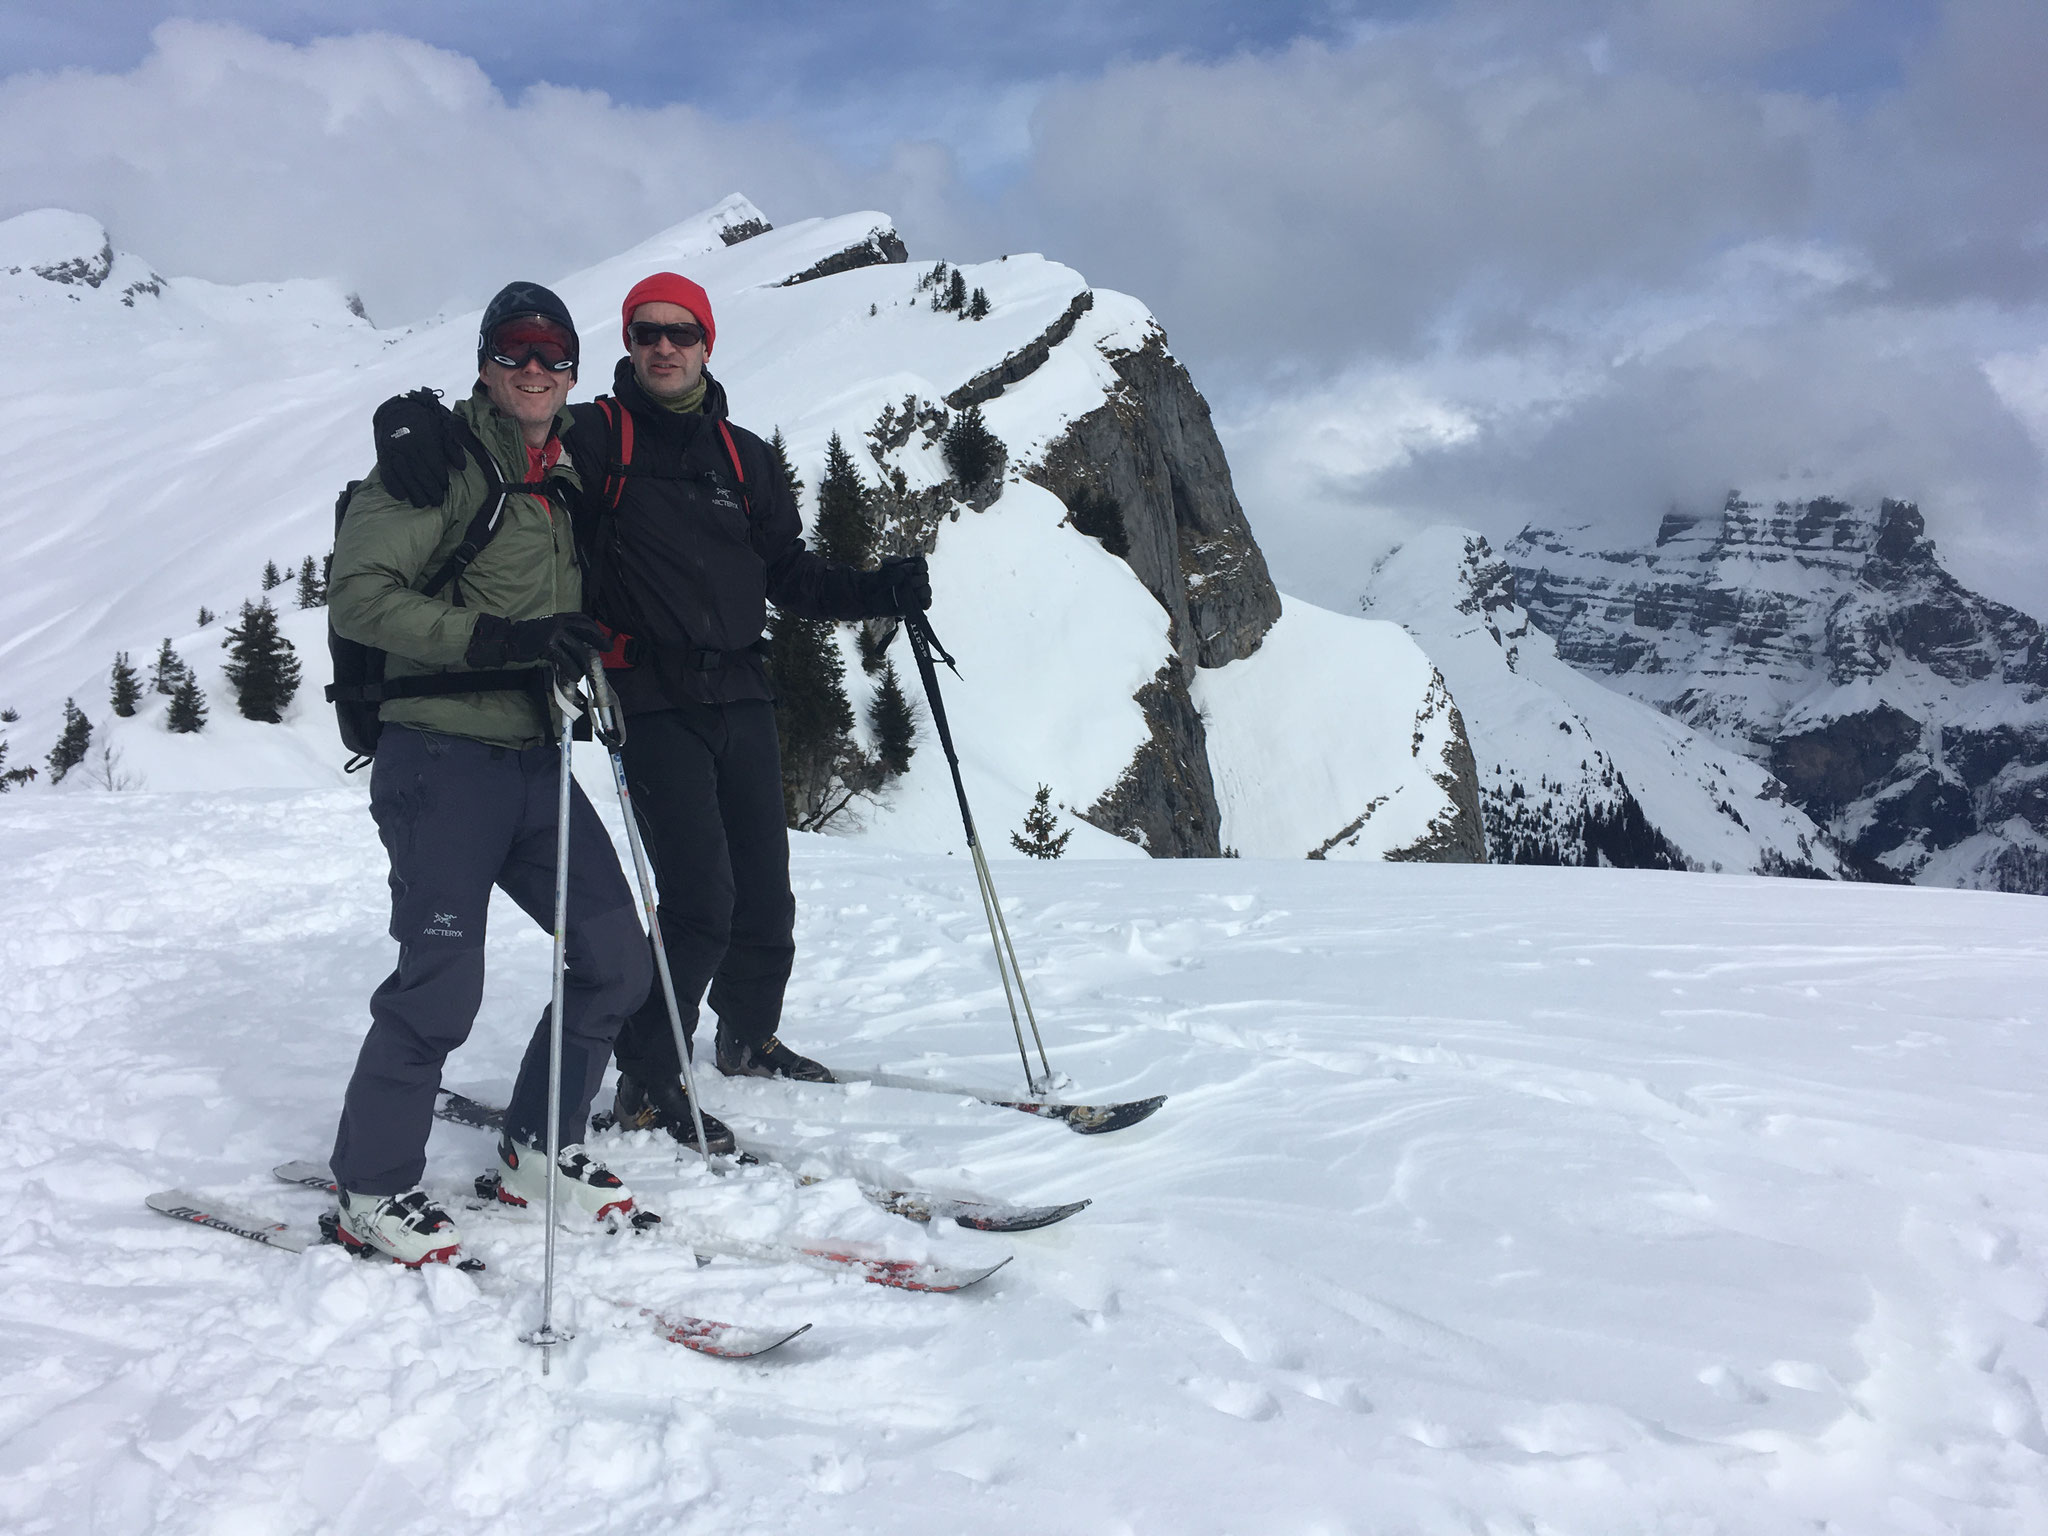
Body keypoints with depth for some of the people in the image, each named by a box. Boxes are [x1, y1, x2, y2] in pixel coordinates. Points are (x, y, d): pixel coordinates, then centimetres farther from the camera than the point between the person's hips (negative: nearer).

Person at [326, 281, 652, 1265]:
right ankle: (371, 1186, 9)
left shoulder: (568, 477, 17)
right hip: (443, 750, -7)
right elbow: (358, 595, -16)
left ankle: (537, 1151, 20)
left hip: (537, 758, 7)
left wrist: (585, 653, 11)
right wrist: (502, 638, -24)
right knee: (442, 981, -11)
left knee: (615, 960, 3)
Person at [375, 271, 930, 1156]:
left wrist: (877, 591, 1)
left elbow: (788, 575, 15)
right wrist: (421, 440, -29)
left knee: (765, 895, 11)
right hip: (653, 700, -5)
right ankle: (647, 1079, 6)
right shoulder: (593, 437, 0)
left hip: (740, 695, 5)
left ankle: (748, 1039, 36)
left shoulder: (742, 456, 15)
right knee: (699, 899, -13)